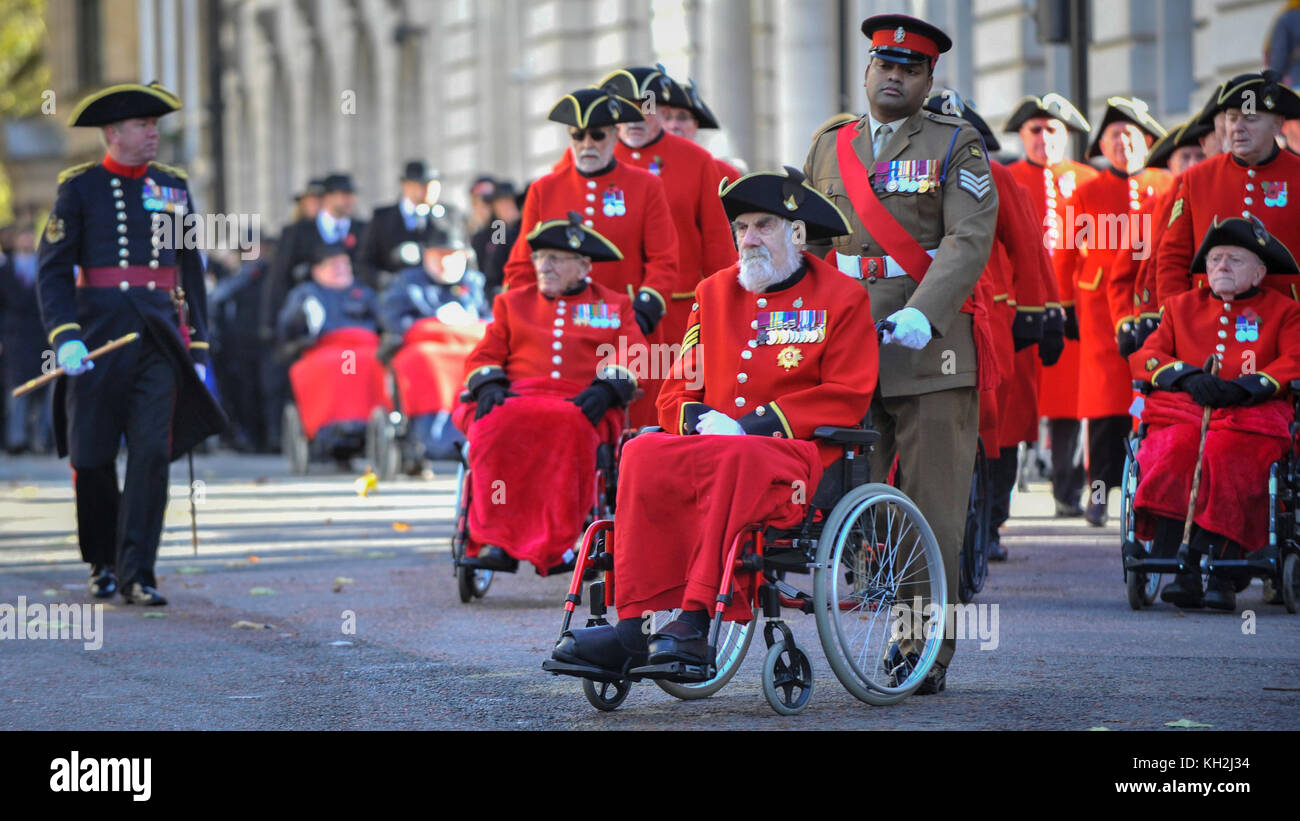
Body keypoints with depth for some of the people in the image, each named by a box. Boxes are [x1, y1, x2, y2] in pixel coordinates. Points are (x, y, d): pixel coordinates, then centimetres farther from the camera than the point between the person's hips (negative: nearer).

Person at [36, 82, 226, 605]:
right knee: (93, 459, 4)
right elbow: (52, 269, -2)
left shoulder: (172, 188, 12)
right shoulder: (79, 188, 2)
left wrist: (198, 349, 12)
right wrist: (63, 337, -16)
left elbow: (191, 272, 16)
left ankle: (137, 574, -8)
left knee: (153, 452, -11)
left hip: (159, 340, 2)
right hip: (99, 336, -2)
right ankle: (102, 564, 24)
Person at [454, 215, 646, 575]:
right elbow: (484, 356, 20)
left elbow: (631, 362, 9)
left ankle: (556, 545, -37)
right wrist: (489, 386, -4)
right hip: (517, 398, 2)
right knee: (495, 425, -37)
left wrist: (605, 390, -13)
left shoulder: (616, 305, 22)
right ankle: (494, 541, -38)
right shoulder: (512, 302, 28)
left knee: (569, 427, -41)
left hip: (579, 407, -2)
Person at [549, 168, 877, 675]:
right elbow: (675, 393, 19)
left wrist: (753, 426, -12)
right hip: (711, 442, 4)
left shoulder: (842, 297, 7)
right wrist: (701, 419, -7)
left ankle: (695, 622, -42)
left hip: (796, 453, -4)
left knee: (737, 462, -39)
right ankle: (635, 628, -35)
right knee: (643, 456, -28)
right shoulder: (714, 293, 20)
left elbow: (847, 399, -3)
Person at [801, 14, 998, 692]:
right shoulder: (829, 146, 16)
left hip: (931, 353, -3)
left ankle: (927, 653, 3)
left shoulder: (957, 146, 4)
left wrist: (921, 314, -22)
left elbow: (970, 240, -9)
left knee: (932, 510, -2)